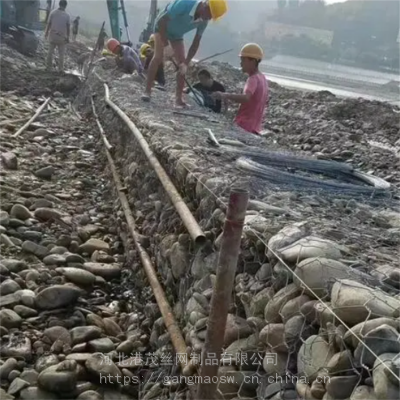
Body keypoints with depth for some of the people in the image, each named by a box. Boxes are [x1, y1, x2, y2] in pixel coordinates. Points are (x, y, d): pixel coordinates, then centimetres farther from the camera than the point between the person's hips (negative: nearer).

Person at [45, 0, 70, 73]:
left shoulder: (53, 12, -5)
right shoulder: (67, 16, -8)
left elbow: (48, 24, -4)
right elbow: (68, 27, -6)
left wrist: (46, 33, 8)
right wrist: (68, 37, 3)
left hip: (52, 35, 1)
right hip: (62, 37, -1)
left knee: (50, 52, 12)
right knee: (61, 53, 9)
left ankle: (48, 67, 15)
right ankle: (60, 69, 10)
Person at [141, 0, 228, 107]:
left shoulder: (204, 21, -18)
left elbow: (196, 43, -11)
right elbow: (161, 21, -30)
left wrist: (186, 63, -18)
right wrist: (165, 42, -21)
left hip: (177, 34, 6)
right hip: (162, 27, -5)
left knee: (182, 63, -5)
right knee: (158, 56, -22)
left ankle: (179, 98, -2)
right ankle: (147, 91, -16)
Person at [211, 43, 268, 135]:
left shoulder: (253, 79, -17)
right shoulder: (262, 78, 12)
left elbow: (245, 98, -36)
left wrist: (225, 95, -39)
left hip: (244, 127, -10)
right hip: (254, 128, 10)